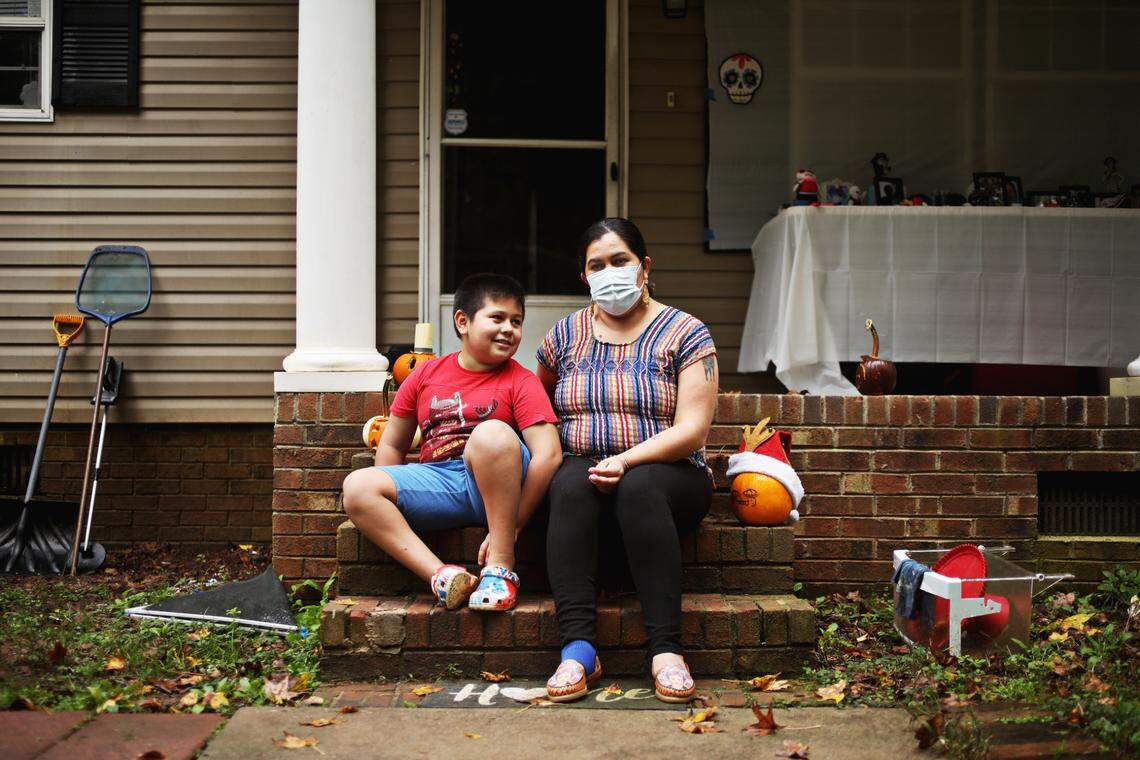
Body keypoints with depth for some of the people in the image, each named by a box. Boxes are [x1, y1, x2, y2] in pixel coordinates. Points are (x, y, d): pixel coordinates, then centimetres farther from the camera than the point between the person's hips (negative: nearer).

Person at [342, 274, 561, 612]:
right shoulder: (425, 375, 13)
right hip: (437, 480, 4)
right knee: (357, 486, -18)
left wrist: (514, 525, -18)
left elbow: (548, 454, -11)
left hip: (497, 486, -3)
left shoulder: (520, 382, 2)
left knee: (493, 432, -35)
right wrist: (392, 495, 1)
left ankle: (501, 567, -27)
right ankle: (441, 574, -30)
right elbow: (392, 446, 19)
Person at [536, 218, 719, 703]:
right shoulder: (566, 336, 12)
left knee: (640, 488, -37)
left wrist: (626, 461, -22)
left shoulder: (685, 334, 2)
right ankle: (578, 648, -41)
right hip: (580, 466, 2)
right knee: (571, 487, -34)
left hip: (668, 475, -2)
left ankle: (666, 649, -39)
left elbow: (691, 430, -8)